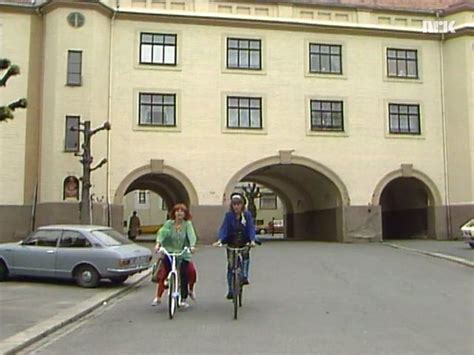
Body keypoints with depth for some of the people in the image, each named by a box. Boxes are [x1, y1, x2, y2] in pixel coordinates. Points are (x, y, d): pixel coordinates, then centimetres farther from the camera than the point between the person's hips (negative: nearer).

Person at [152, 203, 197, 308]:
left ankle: (183, 299, 11)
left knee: (184, 275, -7)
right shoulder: (169, 223, -2)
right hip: (169, 252, 1)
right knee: (162, 274, -8)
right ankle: (158, 297, 6)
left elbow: (191, 235, -17)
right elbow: (162, 233, -14)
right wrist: (158, 243, -33)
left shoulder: (187, 224, -3)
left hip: (184, 254, 0)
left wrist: (192, 246, -36)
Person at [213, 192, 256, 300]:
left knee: (246, 253, -29)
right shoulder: (228, 215, -8)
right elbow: (224, 228, -16)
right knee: (230, 265, -2)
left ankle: (244, 277, -18)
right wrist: (219, 240, -32)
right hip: (232, 242, -1)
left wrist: (252, 240, -31)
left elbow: (251, 228, -14)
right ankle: (230, 290, 7)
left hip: (244, 242, 1)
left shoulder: (247, 215, -8)